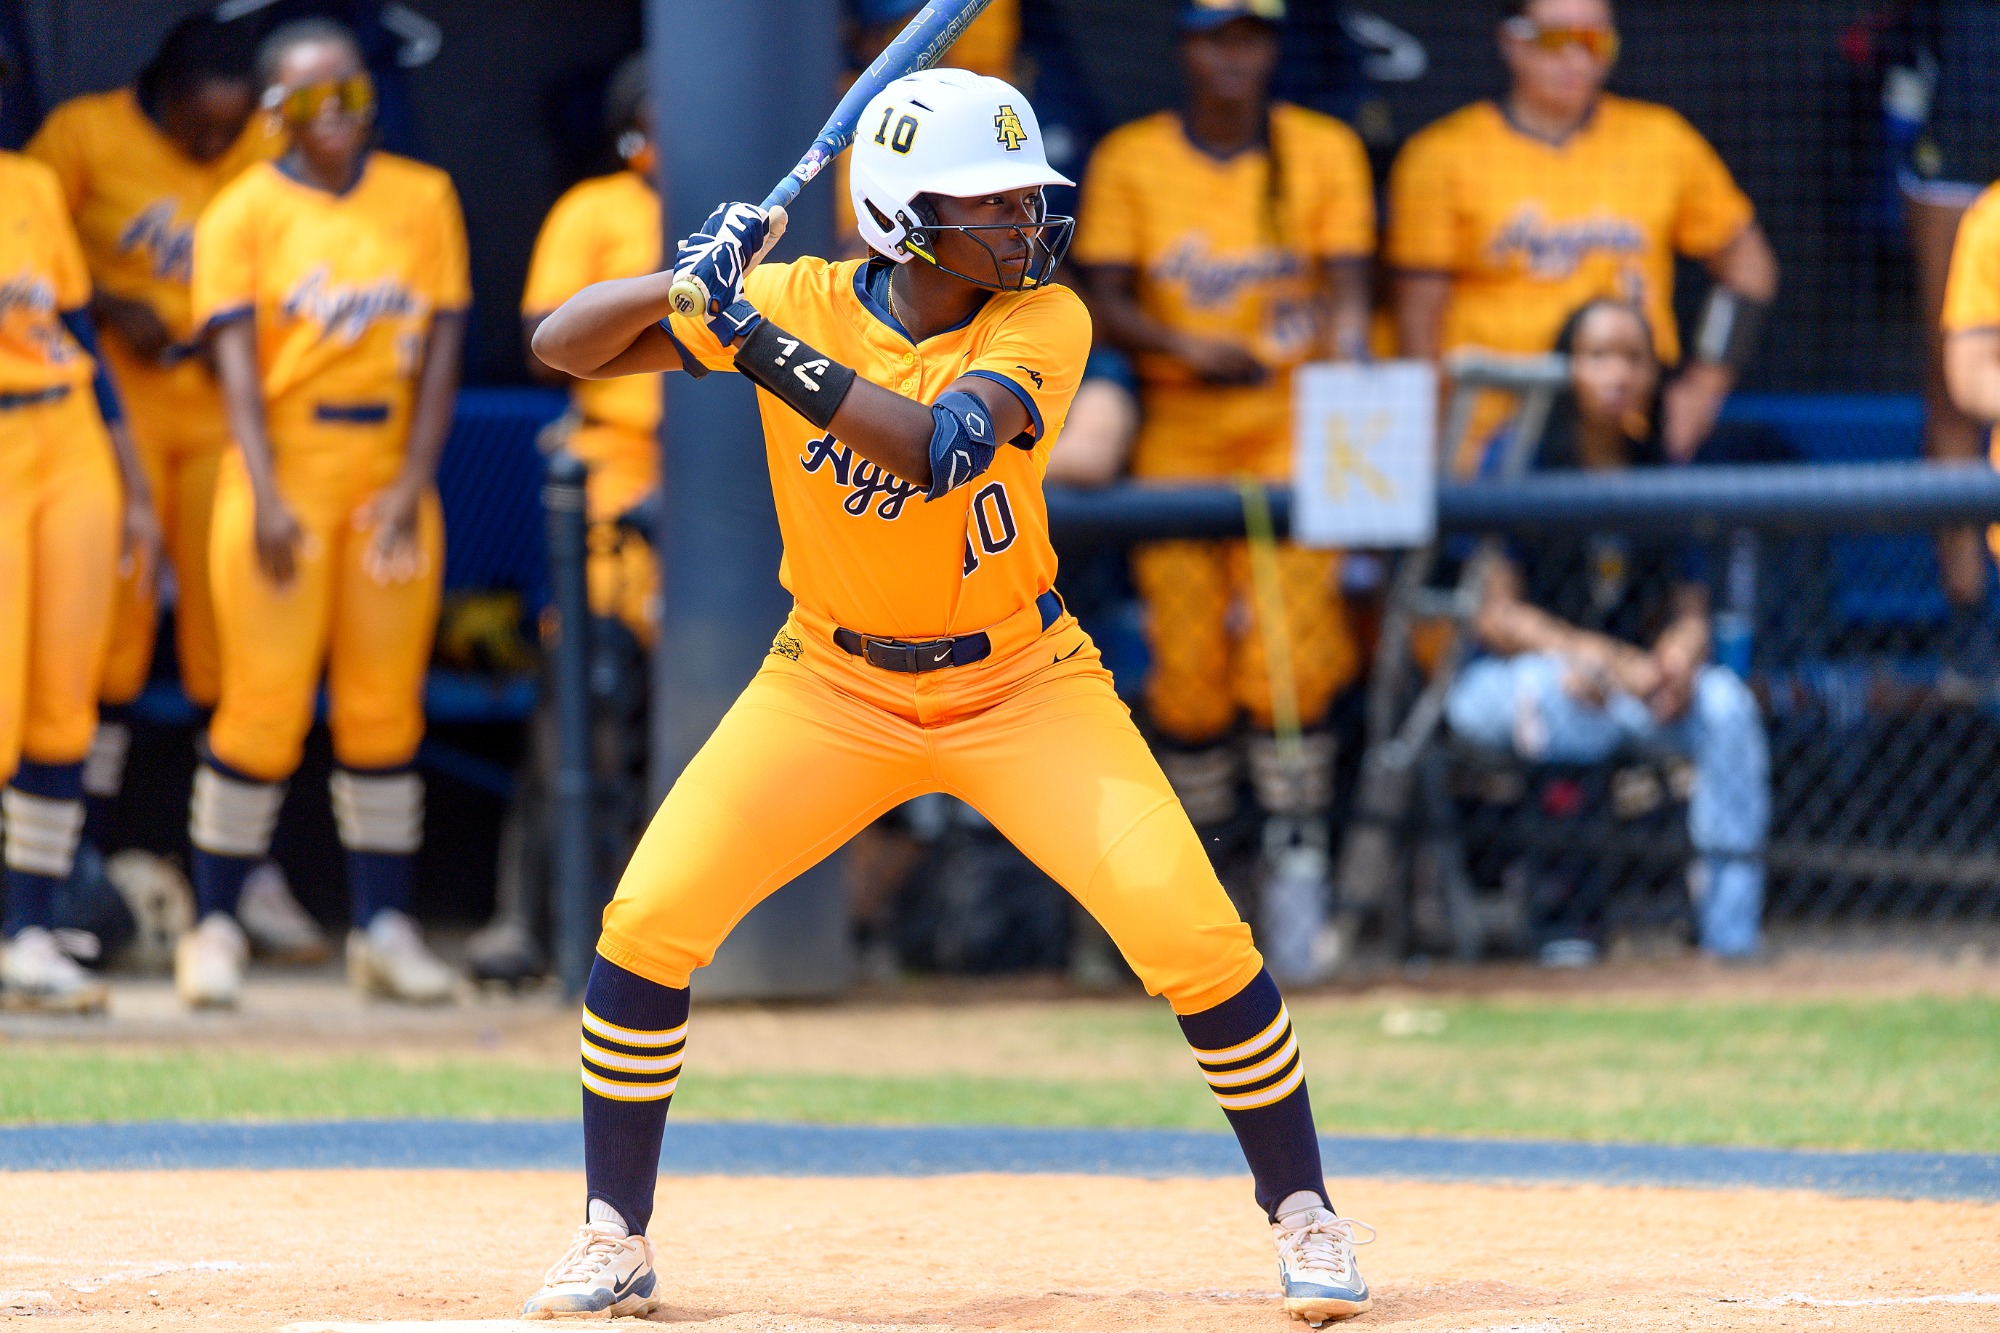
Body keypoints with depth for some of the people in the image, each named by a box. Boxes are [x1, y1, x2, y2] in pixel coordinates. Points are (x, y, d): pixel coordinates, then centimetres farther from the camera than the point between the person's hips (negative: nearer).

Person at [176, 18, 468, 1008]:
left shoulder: (422, 199, 8)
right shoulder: (245, 211, 1)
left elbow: (441, 350, 5)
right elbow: (238, 361, -7)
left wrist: (412, 486, -5)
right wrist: (265, 500, -17)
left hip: (390, 474, 3)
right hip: (283, 472, -3)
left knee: (383, 706, 5)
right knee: (262, 705, -6)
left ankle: (384, 927, 10)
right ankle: (215, 926, 0)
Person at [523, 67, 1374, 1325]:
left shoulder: (1043, 322, -17)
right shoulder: (803, 301, -12)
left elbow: (934, 446, -36)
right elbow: (564, 344, -12)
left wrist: (759, 340, -40)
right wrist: (694, 281, -31)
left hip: (1023, 686, -1)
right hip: (835, 687, 1)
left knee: (1192, 929, -16)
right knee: (648, 922, -11)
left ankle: (1305, 1212, 5)